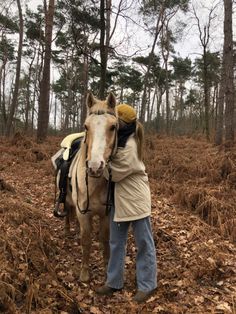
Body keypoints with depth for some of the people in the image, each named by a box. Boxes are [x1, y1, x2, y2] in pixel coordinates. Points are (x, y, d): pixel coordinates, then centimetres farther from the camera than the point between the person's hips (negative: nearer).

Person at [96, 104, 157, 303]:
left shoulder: (130, 148, -22)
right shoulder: (118, 138, 4)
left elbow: (113, 174, -20)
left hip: (135, 199, -9)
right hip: (118, 198, 9)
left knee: (144, 243, 8)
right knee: (116, 242, 16)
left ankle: (147, 285, 23)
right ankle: (114, 282, 31)